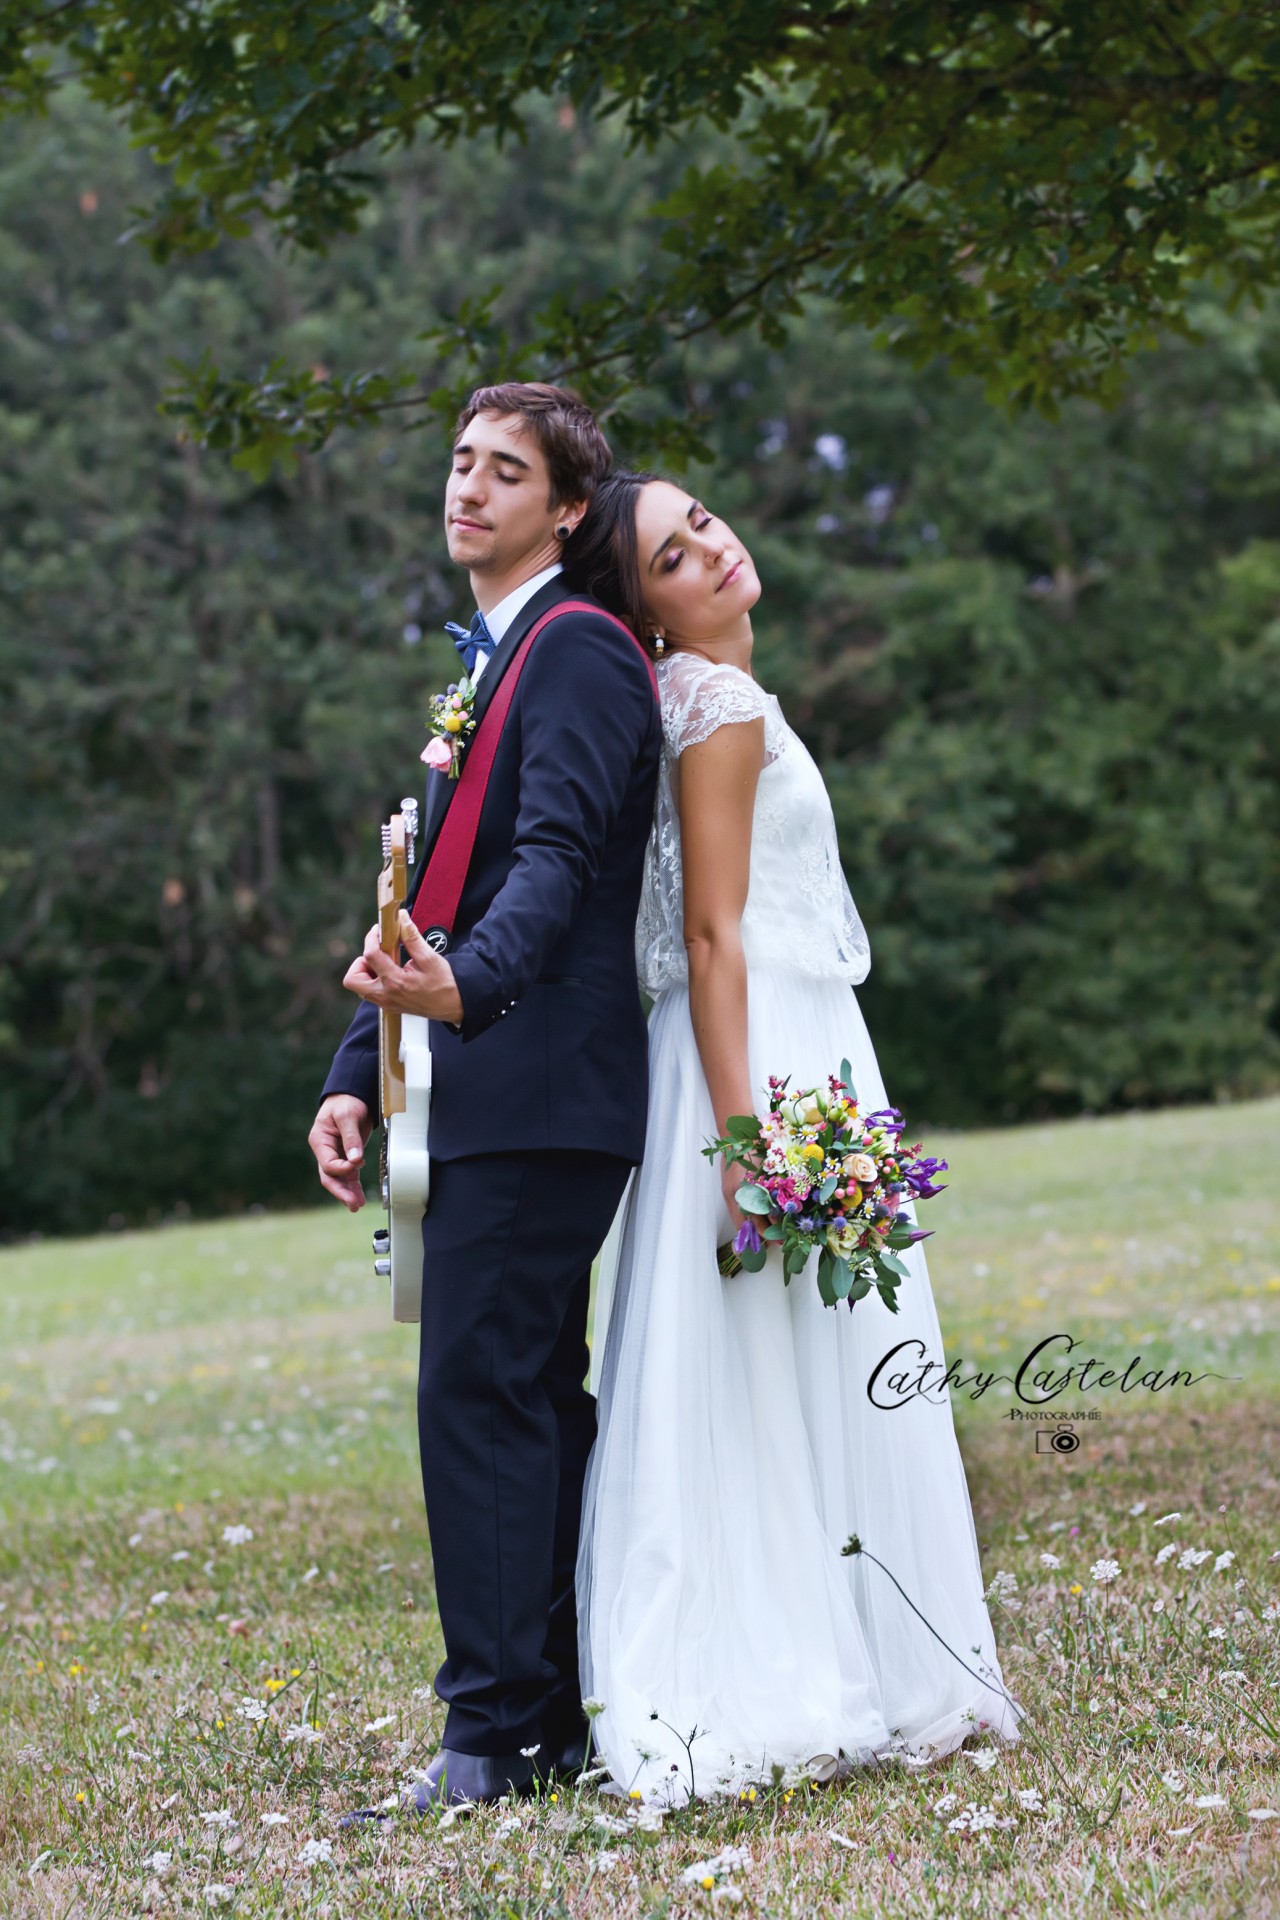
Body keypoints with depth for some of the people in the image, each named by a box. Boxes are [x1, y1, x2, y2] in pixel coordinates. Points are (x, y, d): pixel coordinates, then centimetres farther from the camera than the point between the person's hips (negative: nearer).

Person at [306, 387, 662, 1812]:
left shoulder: (580, 651, -7)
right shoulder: (482, 663, 23)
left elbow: (558, 856, -22)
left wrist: (468, 984, -39)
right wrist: (356, 1077, 18)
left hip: (536, 1090, -10)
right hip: (492, 1097, 10)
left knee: (478, 1389, -12)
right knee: (536, 1394, 11)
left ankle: (497, 1733, -10)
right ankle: (567, 1713, 17)